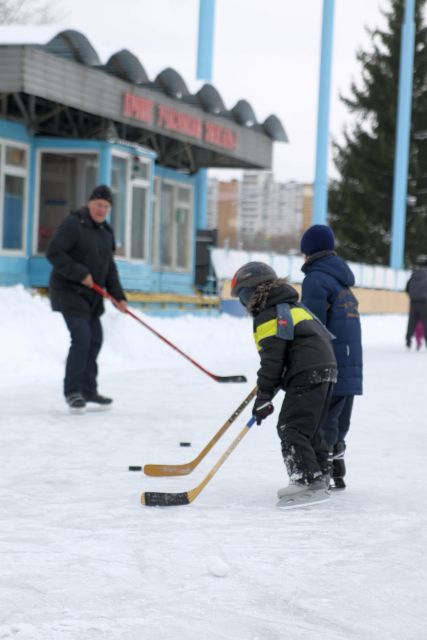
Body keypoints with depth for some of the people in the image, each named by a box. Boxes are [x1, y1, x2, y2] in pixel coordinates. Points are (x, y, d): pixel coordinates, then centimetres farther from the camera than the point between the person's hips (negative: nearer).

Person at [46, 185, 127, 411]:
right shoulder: (73, 224, -15)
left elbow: (109, 268, 14)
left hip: (92, 296, 8)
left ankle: (88, 389, 23)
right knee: (81, 338, -15)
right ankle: (72, 391, -6)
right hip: (69, 291, -8)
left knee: (95, 340, 11)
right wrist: (80, 274, -24)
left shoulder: (106, 232, 11)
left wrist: (118, 296, 4)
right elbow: (53, 252, -22)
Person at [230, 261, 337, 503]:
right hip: (325, 369, 10)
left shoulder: (268, 317, -7)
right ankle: (319, 477, 21)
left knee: (291, 427, -10)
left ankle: (306, 477, -19)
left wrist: (264, 396, -11)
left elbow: (272, 358, -14)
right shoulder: (293, 307, 23)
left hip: (307, 376, -10)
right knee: (310, 428, 18)